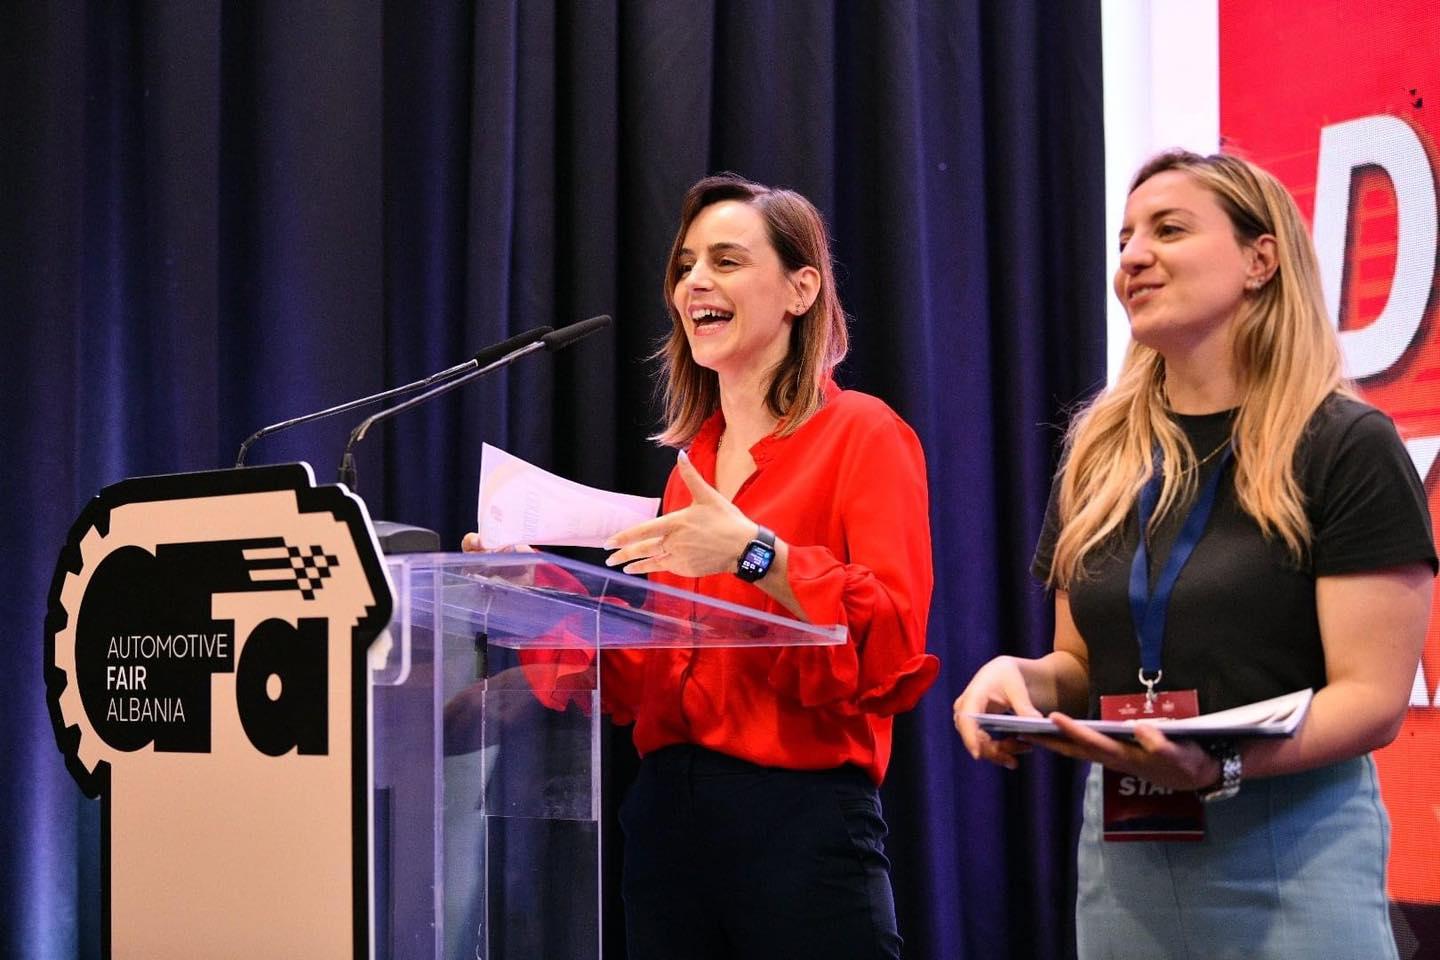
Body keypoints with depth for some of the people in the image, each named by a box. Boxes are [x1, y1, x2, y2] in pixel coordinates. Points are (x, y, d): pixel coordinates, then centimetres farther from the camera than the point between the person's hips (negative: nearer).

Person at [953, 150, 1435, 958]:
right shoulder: (1100, 457, 10)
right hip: (1121, 850, 5)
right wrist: (1021, 676, -6)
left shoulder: (1347, 448, -8)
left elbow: (1374, 698, -13)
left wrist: (1220, 764, -28)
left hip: (1293, 848, -5)